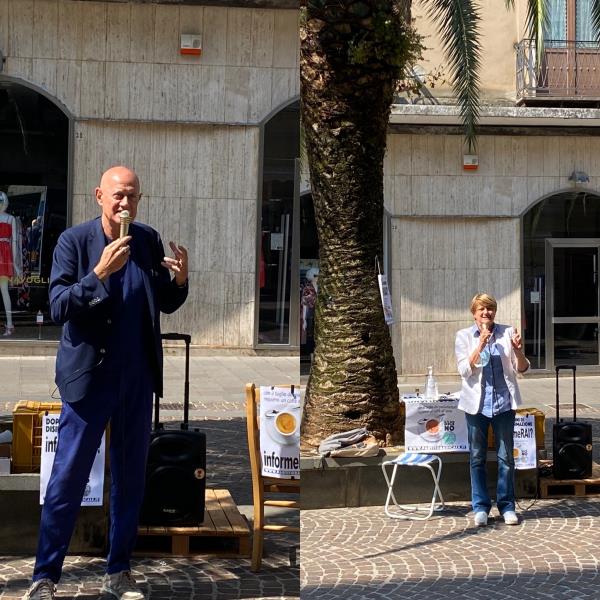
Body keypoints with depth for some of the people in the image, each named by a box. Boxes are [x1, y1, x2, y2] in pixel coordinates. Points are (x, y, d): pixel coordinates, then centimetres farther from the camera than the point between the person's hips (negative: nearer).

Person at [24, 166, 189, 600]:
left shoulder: (149, 240, 4)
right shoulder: (74, 241, -7)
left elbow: (166, 305, 11)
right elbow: (58, 308, -14)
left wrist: (180, 279, -10)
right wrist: (100, 272, -26)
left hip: (139, 378, 4)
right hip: (89, 377, -4)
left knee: (131, 478, 11)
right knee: (68, 478, 0)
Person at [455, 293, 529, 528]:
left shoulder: (507, 333, 2)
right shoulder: (464, 336, 0)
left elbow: (522, 369, 2)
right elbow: (465, 370, -10)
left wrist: (518, 351, -18)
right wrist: (480, 345, -21)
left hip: (504, 403, 0)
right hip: (477, 403, 0)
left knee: (506, 457, 6)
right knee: (477, 457, 6)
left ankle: (507, 506, 16)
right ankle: (480, 506, 15)